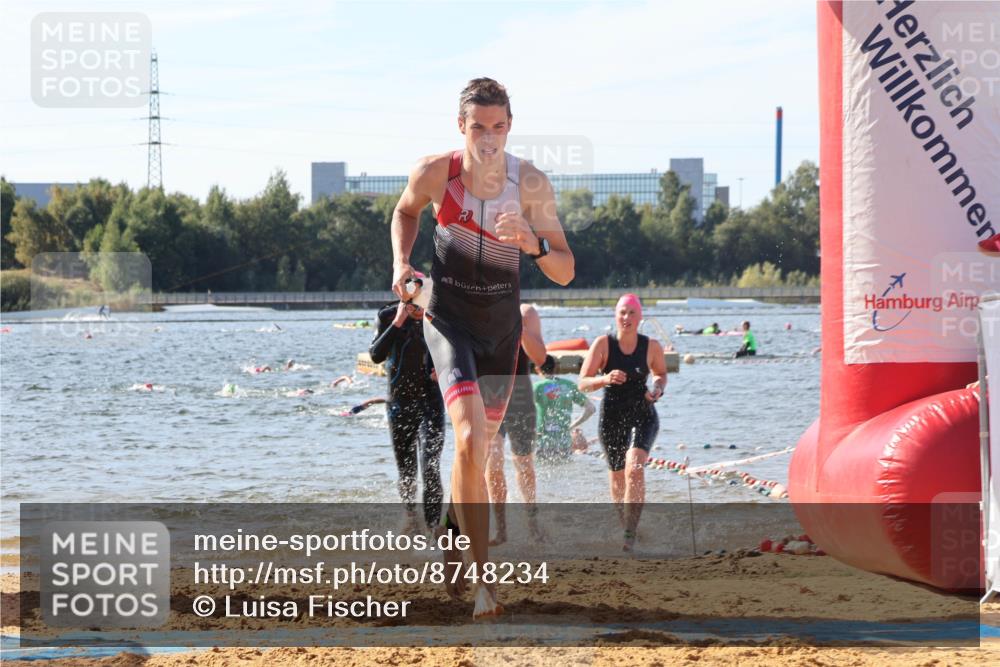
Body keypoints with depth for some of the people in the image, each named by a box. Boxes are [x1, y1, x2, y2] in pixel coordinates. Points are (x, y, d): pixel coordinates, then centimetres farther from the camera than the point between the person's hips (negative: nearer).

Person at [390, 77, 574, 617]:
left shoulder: (530, 184, -13)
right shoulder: (434, 173, -13)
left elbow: (565, 273, -11)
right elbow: (406, 211, 11)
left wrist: (534, 244, -30)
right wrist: (401, 262, -5)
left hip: (503, 328, 3)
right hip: (449, 321, -3)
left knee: (478, 448, 16)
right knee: (471, 441, -21)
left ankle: (452, 543, 43)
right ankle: (483, 577, -21)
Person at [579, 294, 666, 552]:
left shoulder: (652, 347, -3)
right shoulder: (603, 344, -8)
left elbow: (661, 373, 17)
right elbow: (583, 383, -8)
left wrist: (658, 388, -5)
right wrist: (605, 379, -27)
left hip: (642, 416, -1)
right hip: (611, 417, 1)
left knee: (634, 468, -25)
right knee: (617, 480, 10)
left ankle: (630, 534, -27)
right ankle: (624, 524, 38)